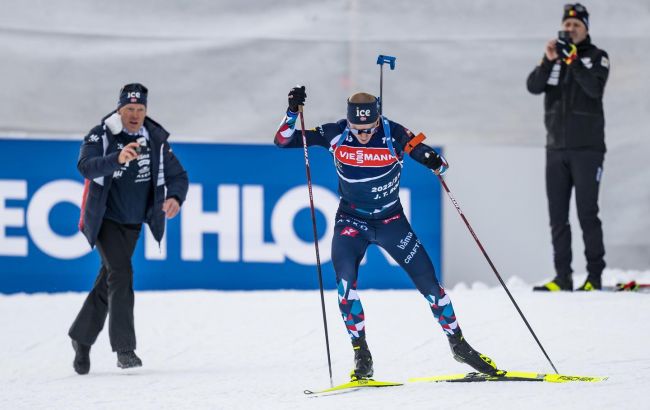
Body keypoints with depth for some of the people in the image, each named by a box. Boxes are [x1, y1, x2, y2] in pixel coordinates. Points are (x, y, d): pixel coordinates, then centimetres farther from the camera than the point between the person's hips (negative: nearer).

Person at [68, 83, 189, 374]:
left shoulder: (156, 142, -2)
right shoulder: (100, 137, -13)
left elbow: (177, 175, 1)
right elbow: (86, 166, -30)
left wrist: (175, 197, -22)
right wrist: (117, 159, -49)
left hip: (133, 224, 4)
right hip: (105, 219, -4)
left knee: (108, 283, 11)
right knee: (121, 274, -20)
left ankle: (82, 338, 29)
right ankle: (124, 349, -20)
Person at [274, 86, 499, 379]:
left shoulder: (394, 135, -19)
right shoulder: (335, 135, -15)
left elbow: (438, 164, -14)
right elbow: (283, 141, -13)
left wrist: (434, 161, -37)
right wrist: (293, 111, -29)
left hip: (391, 221, 0)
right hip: (351, 221, 0)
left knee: (428, 282, 0)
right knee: (345, 279, -23)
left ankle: (459, 345, 20)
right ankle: (362, 356, -13)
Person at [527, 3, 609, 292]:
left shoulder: (597, 57, 1)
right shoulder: (554, 57, 13)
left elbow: (595, 89, -17)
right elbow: (534, 86, -2)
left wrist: (573, 60, -24)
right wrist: (548, 61, -17)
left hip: (587, 148, -5)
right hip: (557, 148, 5)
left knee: (587, 214, -7)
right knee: (557, 216, 2)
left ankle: (595, 276, -4)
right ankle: (563, 277, 5)